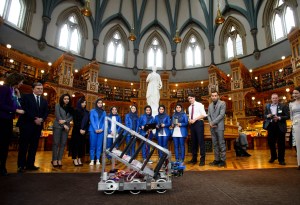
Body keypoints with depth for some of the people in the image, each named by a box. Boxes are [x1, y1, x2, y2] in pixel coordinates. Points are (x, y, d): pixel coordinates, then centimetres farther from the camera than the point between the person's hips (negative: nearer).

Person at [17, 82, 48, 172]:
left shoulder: (44, 101, 18)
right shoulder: (26, 97, 3)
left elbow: (46, 112, 10)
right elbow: (25, 109, -10)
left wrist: (42, 119, -11)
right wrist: (34, 119, -16)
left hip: (38, 125, 5)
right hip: (26, 124, -5)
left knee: (34, 146, 6)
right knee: (23, 146, -1)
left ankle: (30, 164, 12)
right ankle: (21, 165, 5)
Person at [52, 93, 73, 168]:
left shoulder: (70, 108, 14)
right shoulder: (58, 105, 4)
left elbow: (71, 117, 5)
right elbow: (57, 115, -6)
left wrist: (65, 121, -14)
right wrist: (64, 125, -10)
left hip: (66, 127, 3)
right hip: (58, 126, -3)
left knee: (63, 143, 1)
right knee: (56, 143, -4)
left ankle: (59, 160, 7)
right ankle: (54, 160, 4)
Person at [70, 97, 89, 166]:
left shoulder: (86, 112, 12)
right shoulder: (76, 111, -1)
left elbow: (87, 122, 10)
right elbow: (75, 122, -7)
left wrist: (85, 130, -3)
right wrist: (80, 129, -12)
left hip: (84, 131, 4)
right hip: (77, 130, -4)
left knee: (82, 144, 6)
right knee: (75, 144, -2)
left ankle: (79, 159, 12)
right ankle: (74, 159, 5)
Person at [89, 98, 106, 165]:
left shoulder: (104, 112, 12)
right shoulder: (92, 111, 4)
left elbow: (104, 121, 7)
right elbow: (92, 121, -3)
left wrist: (102, 129, -8)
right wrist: (95, 129, -12)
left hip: (101, 131, 2)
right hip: (93, 130, -2)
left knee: (99, 145, 4)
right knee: (92, 145, 0)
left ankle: (97, 160, 10)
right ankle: (92, 160, 5)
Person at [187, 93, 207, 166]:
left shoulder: (199, 105, -2)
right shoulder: (190, 107, 17)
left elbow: (204, 115, -10)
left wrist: (195, 119, -15)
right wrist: (189, 120, -3)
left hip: (199, 123, -7)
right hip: (192, 124, 7)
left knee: (200, 141, -6)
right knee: (194, 141, 9)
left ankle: (202, 159, 0)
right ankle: (194, 158, 17)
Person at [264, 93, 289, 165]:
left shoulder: (283, 106, -1)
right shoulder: (267, 106, 8)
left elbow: (287, 116, -6)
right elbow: (264, 116, 10)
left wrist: (279, 118, -21)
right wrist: (268, 116, -12)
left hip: (280, 127, -3)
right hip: (271, 126, 3)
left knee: (281, 143, 4)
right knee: (270, 142, 9)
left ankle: (281, 159, 17)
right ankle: (273, 157, 29)